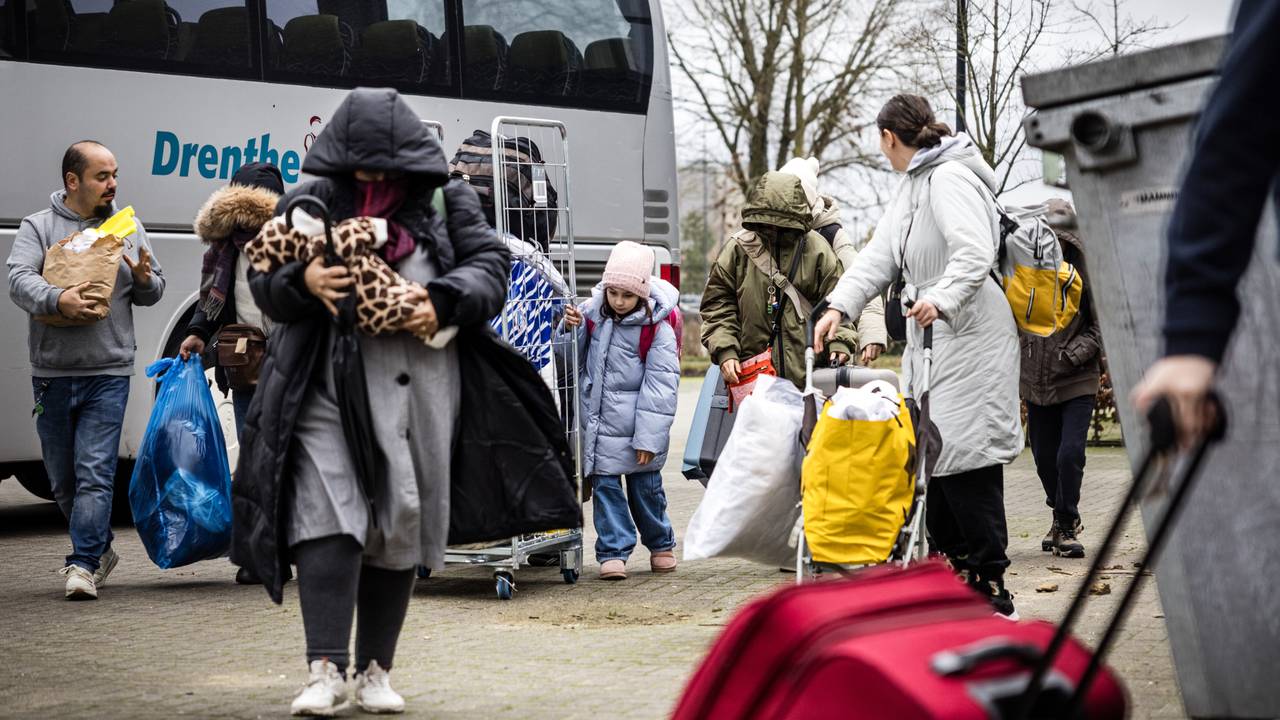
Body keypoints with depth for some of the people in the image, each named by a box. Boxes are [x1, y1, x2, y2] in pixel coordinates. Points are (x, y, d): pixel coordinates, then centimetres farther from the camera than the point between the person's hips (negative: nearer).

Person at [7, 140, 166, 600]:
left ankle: (83, 565, -10)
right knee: (63, 480, 10)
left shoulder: (127, 228, 11)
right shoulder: (38, 227, 3)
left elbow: (152, 293, 17)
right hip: (52, 373, 1)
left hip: (109, 373, -1)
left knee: (95, 472, -10)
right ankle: (101, 549, 29)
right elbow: (19, 279, -11)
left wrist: (145, 280, -7)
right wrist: (57, 299, -30)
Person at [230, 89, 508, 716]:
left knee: (400, 525, 6)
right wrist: (303, 280, -15)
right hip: (327, 392, -1)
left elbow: (490, 268, 8)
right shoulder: (311, 203, 8)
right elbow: (263, 283, 8)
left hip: (415, 395, 1)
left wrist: (444, 302, -12)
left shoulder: (448, 204, 10)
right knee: (327, 517, -14)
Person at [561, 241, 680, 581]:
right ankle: (613, 552, 6)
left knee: (646, 486, 10)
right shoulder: (591, 313, -1)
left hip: (637, 423, -3)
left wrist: (649, 436, -16)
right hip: (599, 421, 3)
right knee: (605, 485, 1)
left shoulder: (657, 327, -12)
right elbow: (574, 356, 12)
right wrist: (570, 330, -12)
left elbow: (660, 384, -13)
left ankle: (660, 543, 30)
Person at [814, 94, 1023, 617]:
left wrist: (942, 299, -37)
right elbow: (881, 254, 18)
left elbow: (975, 252, -24)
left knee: (965, 456, -12)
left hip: (969, 338, -10)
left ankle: (992, 590, -10)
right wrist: (840, 305, 6)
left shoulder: (952, 179, -11)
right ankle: (958, 571, 13)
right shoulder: (911, 186, 22)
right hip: (929, 339, 10)